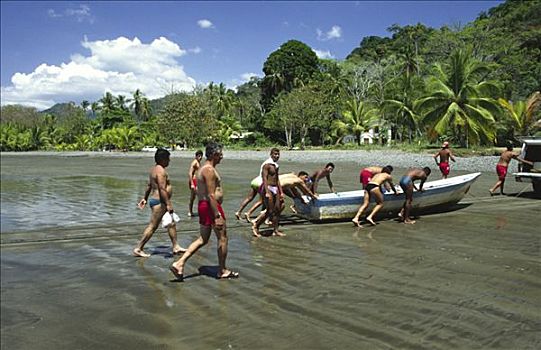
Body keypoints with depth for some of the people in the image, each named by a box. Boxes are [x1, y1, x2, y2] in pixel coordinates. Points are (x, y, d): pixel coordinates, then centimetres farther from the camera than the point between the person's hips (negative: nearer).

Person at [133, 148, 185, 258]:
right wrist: (168, 204, -26)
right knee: (152, 226, -5)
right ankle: (138, 249, 2)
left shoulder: (154, 169, 13)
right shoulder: (161, 170, -18)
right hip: (159, 202, -11)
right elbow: (162, 189, -26)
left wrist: (145, 198, 27)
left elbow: (149, 185, 21)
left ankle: (175, 247, 21)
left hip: (155, 200, 11)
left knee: (172, 223, 15)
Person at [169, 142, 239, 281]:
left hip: (203, 205, 10)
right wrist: (217, 216, -24)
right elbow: (211, 195, -23)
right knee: (222, 238, 4)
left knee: (202, 239, 13)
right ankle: (223, 271, 16)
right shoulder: (209, 170, -17)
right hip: (211, 207, -10)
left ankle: (179, 264, 6)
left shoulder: (204, 168, 16)